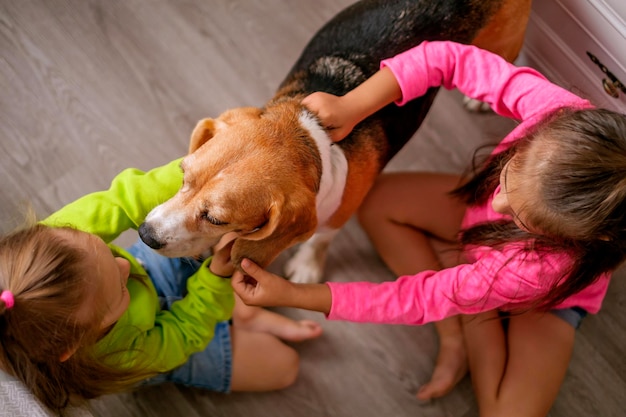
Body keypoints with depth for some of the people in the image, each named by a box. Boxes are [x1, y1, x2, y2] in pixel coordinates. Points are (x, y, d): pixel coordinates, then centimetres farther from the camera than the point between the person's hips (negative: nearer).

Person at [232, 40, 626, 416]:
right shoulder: (560, 114, -40)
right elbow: (447, 60, -31)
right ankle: (456, 336, -5)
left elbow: (420, 299, -36)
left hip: (546, 299, -5)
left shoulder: (548, 267, -45)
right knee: (379, 203, -15)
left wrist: (292, 295, -35)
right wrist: (349, 107, -43)